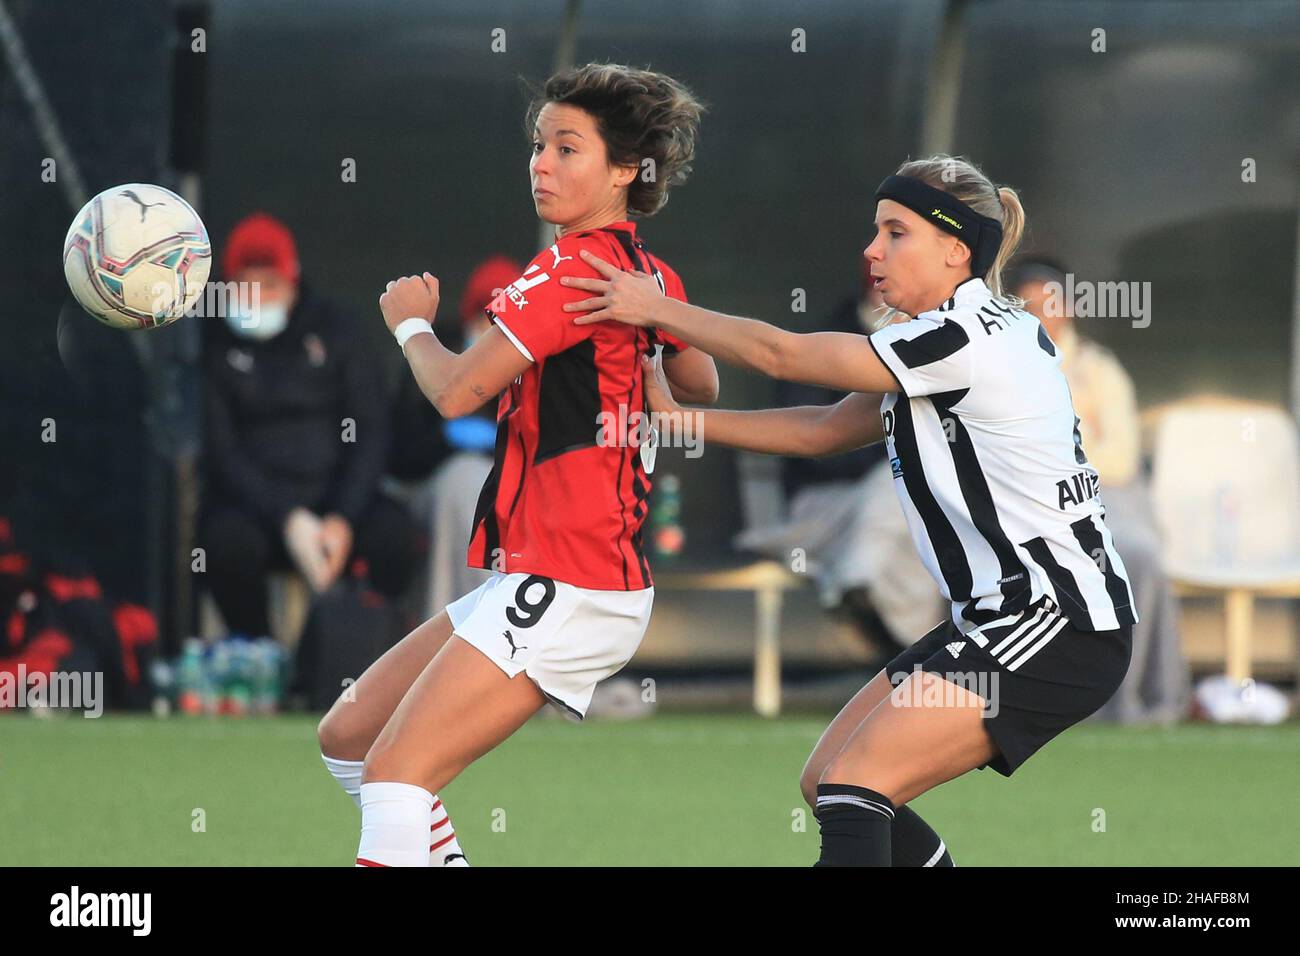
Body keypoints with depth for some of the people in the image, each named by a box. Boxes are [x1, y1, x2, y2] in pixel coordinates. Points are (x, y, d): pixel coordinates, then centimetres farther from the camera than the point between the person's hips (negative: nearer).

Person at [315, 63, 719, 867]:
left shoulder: (575, 266, -15)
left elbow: (456, 391, -16)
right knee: (349, 736, 15)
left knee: (395, 776, -18)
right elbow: (701, 388, 28)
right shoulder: (651, 275, 11)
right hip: (537, 581, 10)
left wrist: (412, 323, 3)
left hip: (566, 590, -10)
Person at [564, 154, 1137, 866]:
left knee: (852, 783, -18)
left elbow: (780, 355, -12)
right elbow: (821, 431, 17)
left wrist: (654, 309, -3)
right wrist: (680, 417, 10)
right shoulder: (941, 344, 14)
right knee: (828, 779, 8)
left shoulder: (968, 338, -17)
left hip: (1061, 626, -10)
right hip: (999, 615, 10)